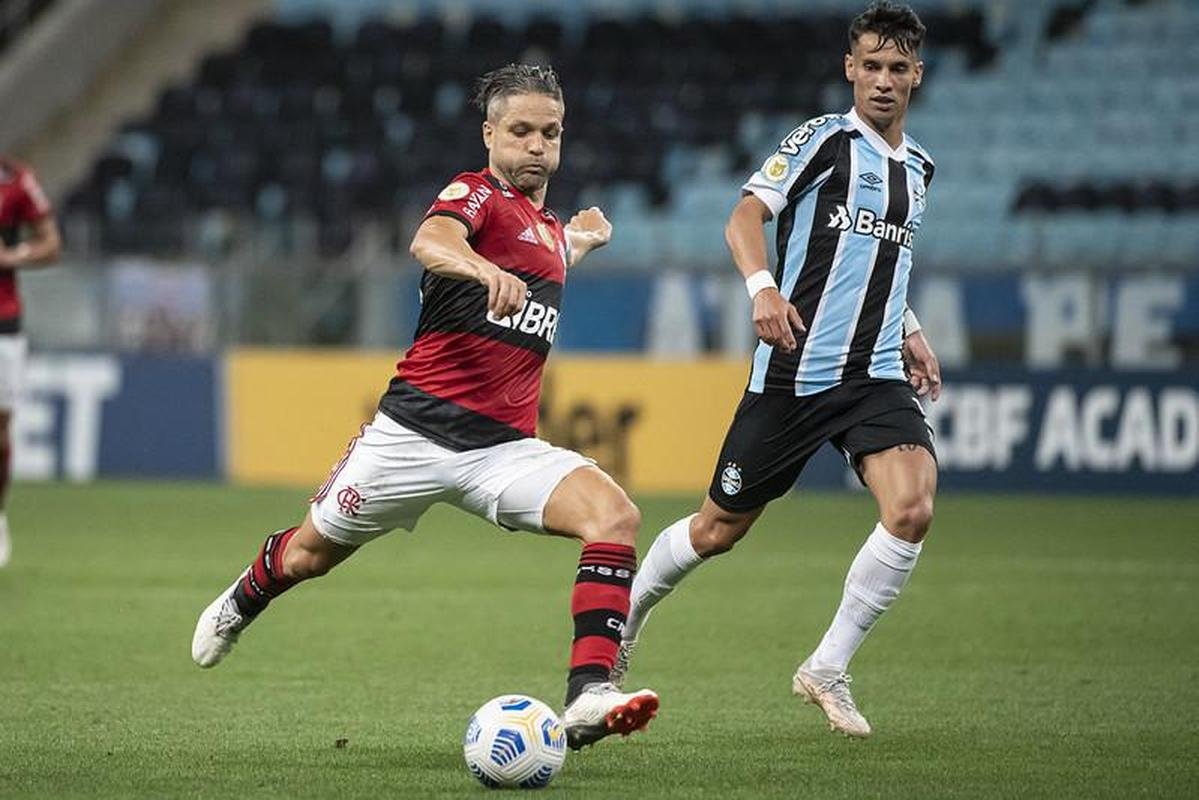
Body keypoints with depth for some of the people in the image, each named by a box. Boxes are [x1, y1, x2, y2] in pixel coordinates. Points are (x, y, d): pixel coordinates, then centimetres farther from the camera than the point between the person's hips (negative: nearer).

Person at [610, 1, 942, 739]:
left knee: (913, 507, -21)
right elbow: (747, 215, -15)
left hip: (877, 376, 5)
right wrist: (763, 286, -32)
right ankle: (626, 616, 35)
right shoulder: (826, 139, -5)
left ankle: (828, 670, -8)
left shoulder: (919, 167, 16)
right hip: (796, 370, -5)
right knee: (719, 530, 5)